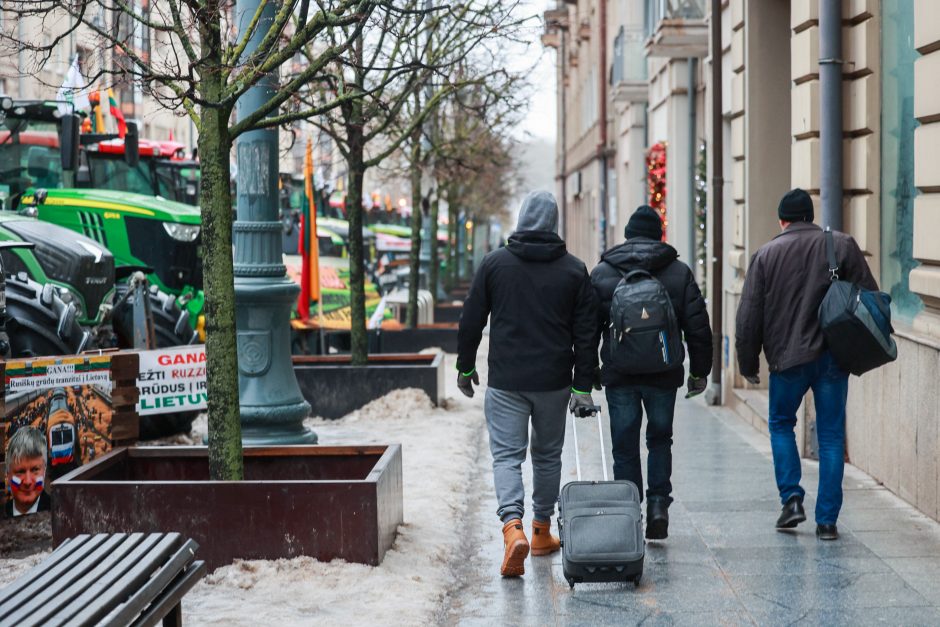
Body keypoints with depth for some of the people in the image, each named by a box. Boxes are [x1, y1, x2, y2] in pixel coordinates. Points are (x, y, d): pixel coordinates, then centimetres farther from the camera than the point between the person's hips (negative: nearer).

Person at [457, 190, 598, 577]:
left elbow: (471, 321, 2)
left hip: (505, 382, -1)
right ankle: (542, 532, 26)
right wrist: (583, 386, 3)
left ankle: (513, 527, -23)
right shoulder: (573, 270, 1)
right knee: (548, 455, 16)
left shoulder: (494, 263, -1)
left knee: (506, 455, -1)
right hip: (554, 383, 1)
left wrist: (465, 366, 14)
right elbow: (585, 332, 0)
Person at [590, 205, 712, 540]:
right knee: (660, 440, 15)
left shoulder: (601, 274, 2)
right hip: (663, 374, 1)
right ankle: (658, 503, 2)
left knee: (625, 447, 6)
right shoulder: (679, 273, 3)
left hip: (619, 375, 0)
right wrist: (699, 371, 9)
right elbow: (698, 327, 1)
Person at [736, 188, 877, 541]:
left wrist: (748, 363, 9)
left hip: (788, 358, -1)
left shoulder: (766, 254, 1)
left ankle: (792, 498, 7)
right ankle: (827, 520, 5)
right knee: (831, 435, 7)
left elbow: (749, 316, 0)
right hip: (834, 357, 1)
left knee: (781, 423, 20)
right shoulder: (842, 246, 2)